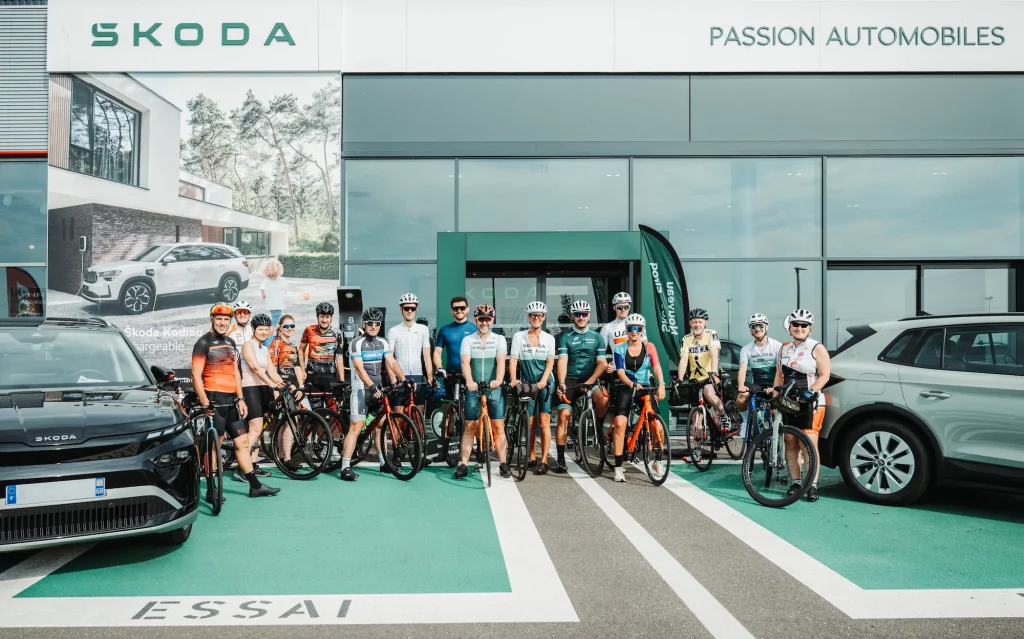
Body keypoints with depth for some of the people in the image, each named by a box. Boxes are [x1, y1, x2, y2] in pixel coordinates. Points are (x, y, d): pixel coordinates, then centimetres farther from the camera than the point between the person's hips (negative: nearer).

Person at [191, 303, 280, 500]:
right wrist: (204, 403, -18)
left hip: (231, 399, 7)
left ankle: (255, 486, 14)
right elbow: (196, 375, -12)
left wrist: (241, 399, 13)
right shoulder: (204, 343, -6)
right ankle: (211, 491, 8)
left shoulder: (231, 343, 16)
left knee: (242, 442, 9)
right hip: (214, 399, -7)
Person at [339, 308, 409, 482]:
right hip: (361, 388, -6)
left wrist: (403, 379, -15)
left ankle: (384, 463, 24)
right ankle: (345, 467, -10)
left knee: (379, 425, 13)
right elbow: (359, 368, -20)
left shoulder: (382, 343, 8)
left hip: (378, 388, 6)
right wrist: (371, 386, -33)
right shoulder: (357, 343, -10)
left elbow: (392, 363, 0)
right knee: (356, 427, -11)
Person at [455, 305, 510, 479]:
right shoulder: (468, 340, 6)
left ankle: (503, 464, 6)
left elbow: (501, 361, -10)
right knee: (469, 427, 3)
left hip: (494, 388, 0)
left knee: (498, 426, -1)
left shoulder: (499, 339, 6)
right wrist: (469, 381, -29)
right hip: (474, 388, 0)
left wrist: (498, 379, -30)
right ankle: (463, 464, 8)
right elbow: (465, 362, -9)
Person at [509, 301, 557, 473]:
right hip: (527, 384, 1)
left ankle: (544, 461, -6)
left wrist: (543, 381, -19)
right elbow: (513, 360, -3)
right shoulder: (519, 336, 2)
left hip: (544, 384, -1)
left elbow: (550, 362, -3)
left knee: (544, 422, -8)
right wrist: (514, 379, -19)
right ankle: (532, 458, 18)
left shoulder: (549, 338, 3)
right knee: (531, 423, 6)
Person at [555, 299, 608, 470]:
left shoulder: (597, 337, 9)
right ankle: (560, 457, -3)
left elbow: (601, 363, 2)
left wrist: (590, 381, -15)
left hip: (590, 380, 1)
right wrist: (561, 383, -22)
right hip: (570, 380, 0)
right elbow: (562, 361, -6)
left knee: (603, 401, -29)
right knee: (563, 415, -11)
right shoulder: (565, 337, 5)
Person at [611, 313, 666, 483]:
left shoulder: (649, 347, 3)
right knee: (620, 423, -21)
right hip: (626, 388, -1)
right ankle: (618, 467, -14)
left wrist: (661, 384, -28)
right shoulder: (620, 349, 1)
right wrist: (632, 384, -28)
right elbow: (620, 372, -9)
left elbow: (656, 367, -10)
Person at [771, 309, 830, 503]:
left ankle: (813, 485, -3)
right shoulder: (784, 348, 16)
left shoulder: (816, 348, -2)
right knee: (790, 443, 6)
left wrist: (811, 391, -20)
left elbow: (824, 375, -7)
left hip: (810, 403, -5)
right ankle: (795, 482, 13)